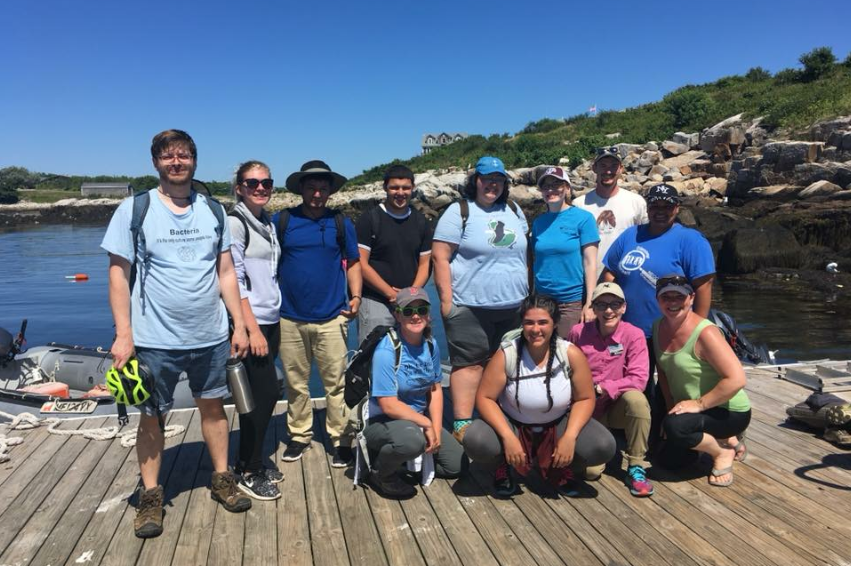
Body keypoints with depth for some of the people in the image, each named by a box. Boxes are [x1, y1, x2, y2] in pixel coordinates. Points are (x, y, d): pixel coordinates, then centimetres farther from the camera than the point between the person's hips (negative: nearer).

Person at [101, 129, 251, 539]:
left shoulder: (213, 210, 5)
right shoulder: (133, 209, -4)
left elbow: (226, 272, 7)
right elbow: (118, 274, -5)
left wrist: (239, 324, 3)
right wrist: (123, 334, -11)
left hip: (211, 335, 3)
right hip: (155, 338, -2)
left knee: (213, 406, 14)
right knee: (152, 416, 9)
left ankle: (222, 479, 30)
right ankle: (150, 495, 25)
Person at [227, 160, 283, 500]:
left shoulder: (267, 224, 14)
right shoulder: (234, 223, -10)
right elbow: (234, 280, -15)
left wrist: (273, 324, 14)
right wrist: (252, 329, -18)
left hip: (270, 322, 8)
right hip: (249, 323, -8)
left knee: (260, 395, 12)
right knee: (265, 394, -4)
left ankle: (252, 464, 25)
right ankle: (248, 472, 11)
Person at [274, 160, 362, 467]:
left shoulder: (341, 224, 6)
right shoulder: (281, 220, 3)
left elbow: (353, 263, 11)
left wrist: (355, 296, -3)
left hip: (331, 318, 0)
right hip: (290, 318, 1)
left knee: (336, 383, 1)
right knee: (296, 384, 11)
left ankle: (341, 439, 12)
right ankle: (299, 435, 26)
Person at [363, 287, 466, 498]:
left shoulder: (430, 345, -3)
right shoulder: (386, 351, -23)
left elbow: (435, 389, 5)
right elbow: (388, 405, -24)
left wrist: (436, 429, -6)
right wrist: (426, 424, -18)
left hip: (420, 419, 7)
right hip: (382, 421, -7)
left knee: (457, 465, 4)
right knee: (412, 439, -38)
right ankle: (380, 473, -6)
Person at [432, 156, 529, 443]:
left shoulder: (514, 211, 15)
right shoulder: (459, 212, -4)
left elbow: (522, 254, 22)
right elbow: (439, 256, -9)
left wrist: (527, 291, 16)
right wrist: (446, 298, -15)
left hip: (512, 307, 6)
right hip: (470, 307, -6)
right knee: (470, 364, -5)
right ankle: (462, 425, 2)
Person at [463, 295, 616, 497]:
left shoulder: (571, 354, -17)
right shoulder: (506, 354, -20)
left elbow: (585, 399, -8)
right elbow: (485, 398, -17)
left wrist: (570, 436, -22)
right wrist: (508, 437, -28)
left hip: (558, 425, 1)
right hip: (513, 425, -1)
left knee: (604, 446, -23)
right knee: (475, 442, -30)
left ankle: (560, 468, 9)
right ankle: (505, 467, 7)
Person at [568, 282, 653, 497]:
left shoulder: (633, 335, -11)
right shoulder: (578, 332, -7)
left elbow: (638, 379, -18)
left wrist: (602, 388, -23)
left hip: (619, 406, 0)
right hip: (588, 409, 1)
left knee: (636, 398, -37)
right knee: (590, 470, -18)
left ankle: (636, 467, -18)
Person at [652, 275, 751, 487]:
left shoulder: (704, 333, -27)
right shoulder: (659, 327, -4)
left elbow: (736, 379, -31)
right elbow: (663, 371, 7)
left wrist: (699, 404, -27)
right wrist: (671, 406, -2)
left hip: (729, 411, -8)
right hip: (691, 409, 8)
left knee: (673, 426, -33)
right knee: (668, 460, 14)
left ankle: (724, 451, -4)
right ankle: (724, 439, 28)